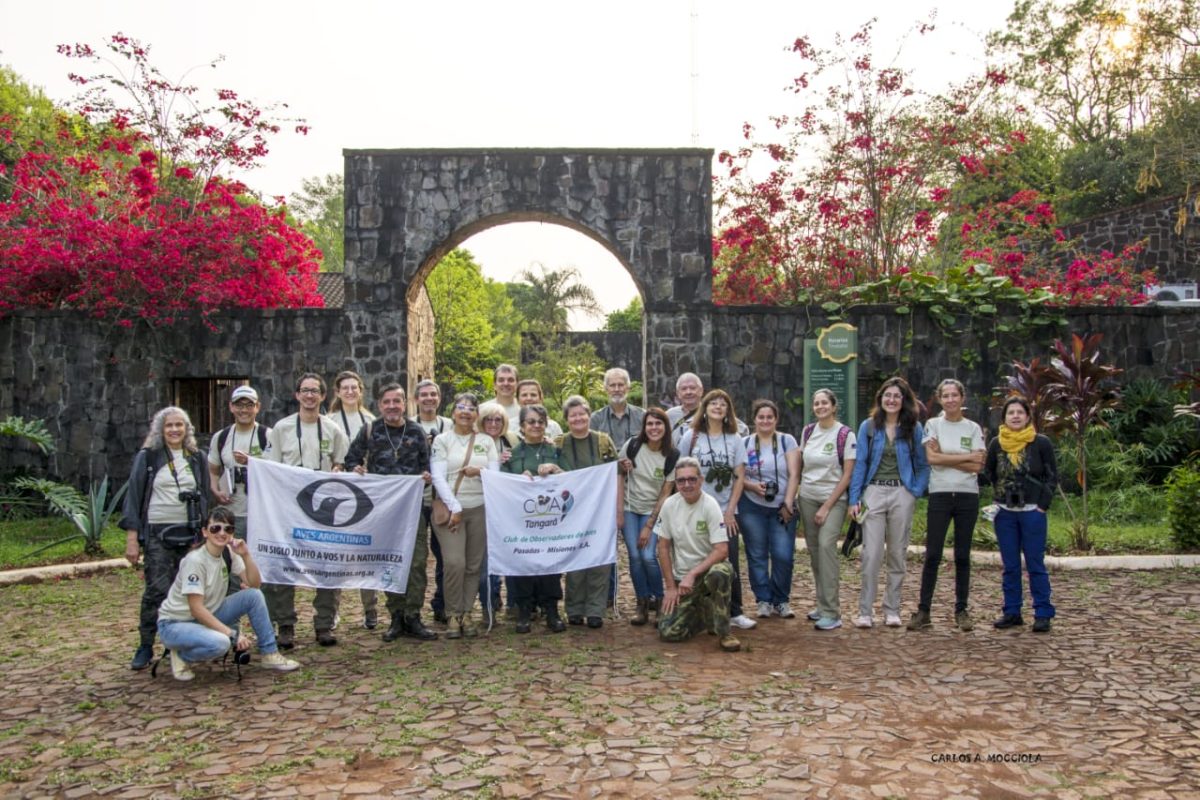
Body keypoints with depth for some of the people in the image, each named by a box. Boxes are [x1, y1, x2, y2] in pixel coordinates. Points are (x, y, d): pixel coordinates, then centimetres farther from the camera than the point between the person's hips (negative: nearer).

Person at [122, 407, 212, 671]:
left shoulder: (198, 458, 11)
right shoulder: (147, 457, 3)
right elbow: (134, 496, 1)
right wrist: (132, 538, -6)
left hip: (190, 533, 3)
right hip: (158, 533, -3)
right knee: (157, 590, -7)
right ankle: (145, 646, 5)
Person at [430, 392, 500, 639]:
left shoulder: (486, 441, 13)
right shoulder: (442, 440, 5)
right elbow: (438, 477, -3)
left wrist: (480, 471, -15)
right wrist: (455, 507, -11)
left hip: (480, 508, 3)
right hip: (450, 508, -2)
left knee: (474, 565, 2)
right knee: (454, 563, -14)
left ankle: (466, 613, 14)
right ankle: (454, 614, 1)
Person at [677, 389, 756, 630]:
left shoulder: (735, 440, 6)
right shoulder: (690, 437, 3)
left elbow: (739, 477, 4)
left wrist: (730, 510, -3)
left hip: (726, 513, 1)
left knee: (730, 562, -1)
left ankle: (734, 612, 10)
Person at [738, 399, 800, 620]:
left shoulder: (787, 441, 3)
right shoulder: (745, 443, 6)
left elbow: (793, 475, -3)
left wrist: (788, 503, -9)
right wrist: (752, 486, -15)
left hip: (782, 508, -1)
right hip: (752, 507, 1)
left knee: (783, 555, -6)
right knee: (757, 555, 3)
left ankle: (781, 600, 12)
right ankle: (763, 600, 15)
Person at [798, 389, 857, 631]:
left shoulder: (845, 435, -8)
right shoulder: (807, 431, 6)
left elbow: (848, 475, -9)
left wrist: (827, 507, -11)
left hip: (834, 499, -5)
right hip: (808, 497, 5)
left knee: (826, 545, -18)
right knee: (813, 549, 6)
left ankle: (832, 613, -15)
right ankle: (823, 604, 19)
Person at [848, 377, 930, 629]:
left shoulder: (914, 429, 4)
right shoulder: (868, 426, 3)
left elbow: (922, 465, 8)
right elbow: (860, 463, 1)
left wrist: (916, 492, -6)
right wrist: (854, 498, -5)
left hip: (902, 494, 1)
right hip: (874, 492, -1)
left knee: (897, 554, 8)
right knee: (871, 554, -5)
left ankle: (892, 610, 17)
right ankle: (865, 611, 0)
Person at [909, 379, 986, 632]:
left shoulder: (973, 428, 6)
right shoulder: (933, 424, 4)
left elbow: (977, 467, -4)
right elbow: (932, 458, -9)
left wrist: (944, 457, -9)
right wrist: (966, 457, -8)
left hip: (968, 496, 1)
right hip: (940, 495, -1)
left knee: (962, 556, 7)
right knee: (932, 555, -3)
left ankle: (961, 610, 15)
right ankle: (923, 611, 1)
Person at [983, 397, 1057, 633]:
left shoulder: (1041, 443, -3)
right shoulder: (996, 444, 4)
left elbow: (1052, 477, 1)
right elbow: (988, 475, 16)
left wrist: (1043, 505, -6)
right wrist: (998, 500, 7)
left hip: (1033, 512, -3)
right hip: (1004, 513, 3)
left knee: (1036, 565, -1)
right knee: (1010, 566, 9)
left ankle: (1043, 614, 6)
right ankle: (1012, 612, 16)